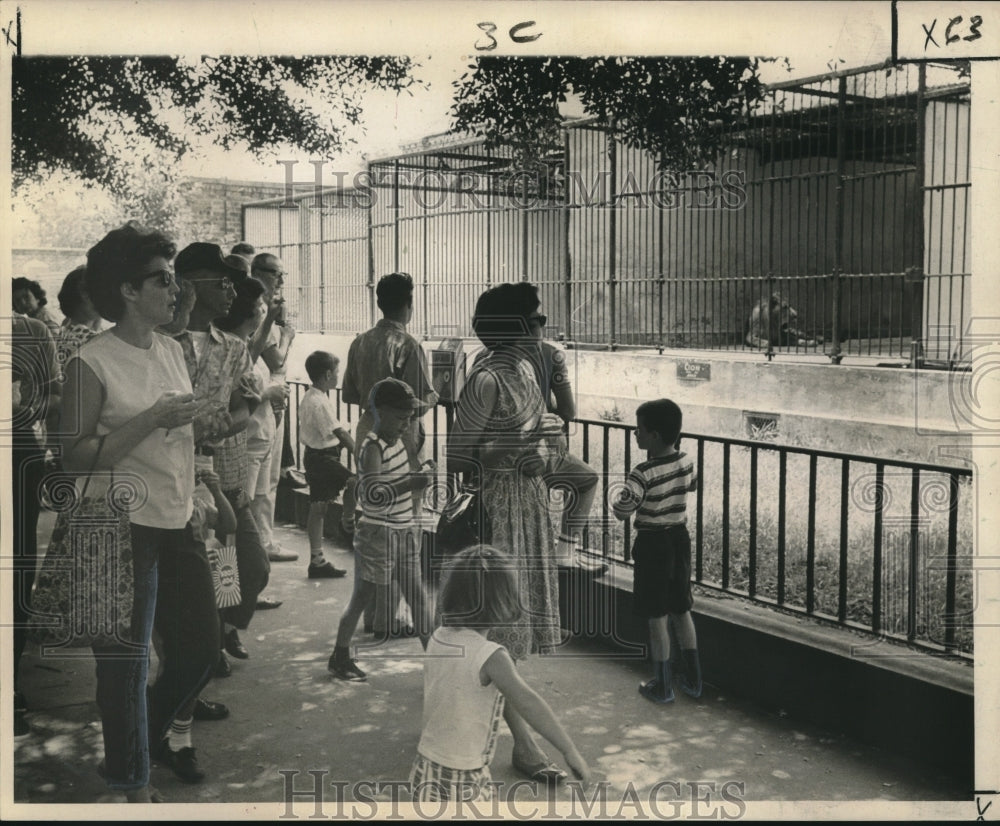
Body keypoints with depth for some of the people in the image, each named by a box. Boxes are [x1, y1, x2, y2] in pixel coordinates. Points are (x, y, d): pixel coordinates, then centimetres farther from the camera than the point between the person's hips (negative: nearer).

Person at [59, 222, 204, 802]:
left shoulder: (174, 351, 9)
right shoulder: (92, 363, -11)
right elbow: (75, 458, -15)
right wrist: (152, 420, -20)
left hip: (180, 523, 7)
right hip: (127, 530, -7)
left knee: (205, 644, 13)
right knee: (128, 662, 4)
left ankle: (154, 741, 37)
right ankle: (133, 785, 22)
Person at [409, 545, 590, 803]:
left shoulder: (438, 638, -4)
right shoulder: (489, 656, -24)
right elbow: (527, 702, -37)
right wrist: (571, 752, -38)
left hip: (426, 769, 7)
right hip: (461, 784, -7)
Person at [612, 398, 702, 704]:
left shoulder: (644, 473, -23)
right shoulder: (685, 462, -2)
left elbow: (621, 510, -22)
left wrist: (620, 497, -1)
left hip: (653, 544, -6)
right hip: (680, 539, 7)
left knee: (657, 617, 5)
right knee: (681, 611, 18)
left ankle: (662, 685, 14)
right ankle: (693, 680, 25)